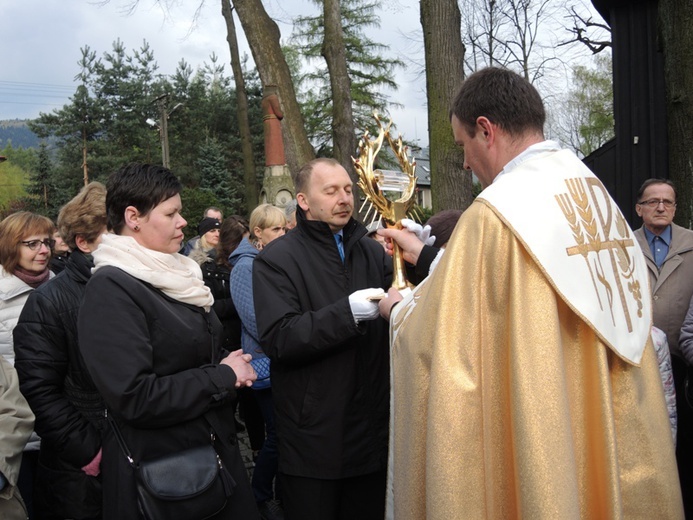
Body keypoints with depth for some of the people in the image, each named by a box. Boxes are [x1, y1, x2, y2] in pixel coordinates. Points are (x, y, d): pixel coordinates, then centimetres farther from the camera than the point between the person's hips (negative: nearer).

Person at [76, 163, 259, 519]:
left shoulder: (175, 274, 10)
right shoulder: (111, 289, -17)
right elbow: (133, 398, -25)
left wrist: (233, 368, 1)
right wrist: (223, 376, -16)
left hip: (214, 450, 8)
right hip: (157, 469, -8)